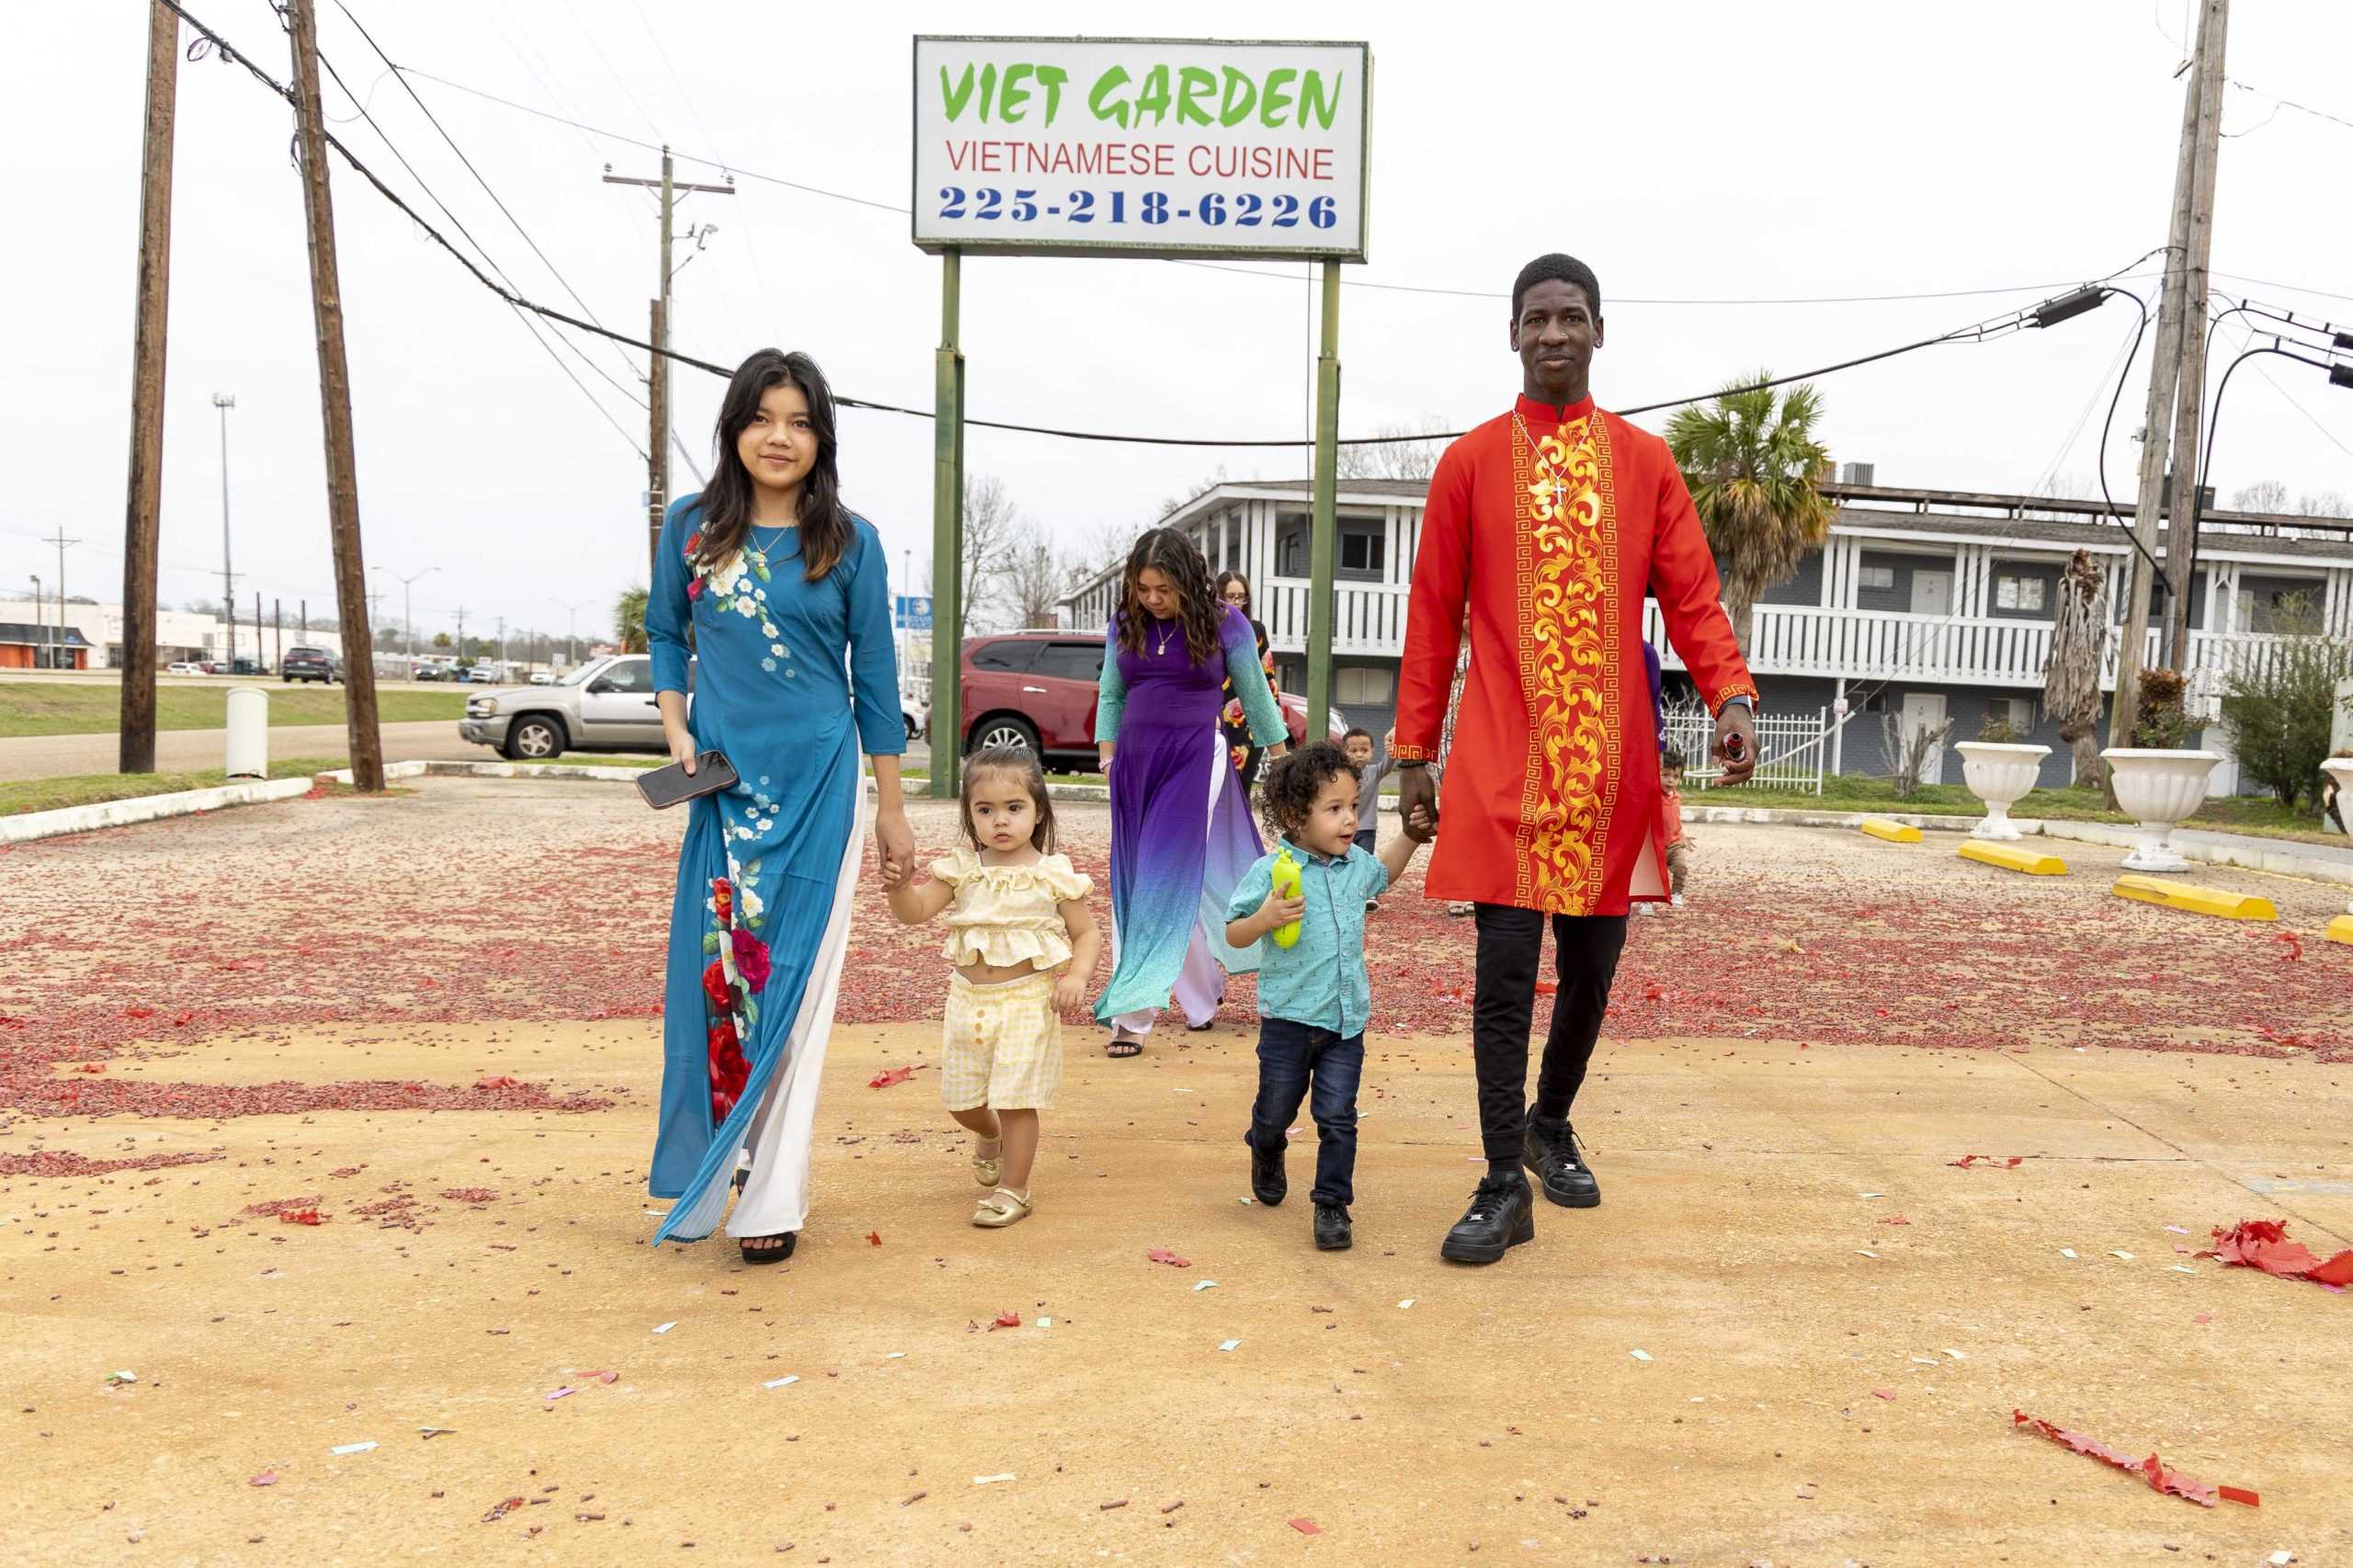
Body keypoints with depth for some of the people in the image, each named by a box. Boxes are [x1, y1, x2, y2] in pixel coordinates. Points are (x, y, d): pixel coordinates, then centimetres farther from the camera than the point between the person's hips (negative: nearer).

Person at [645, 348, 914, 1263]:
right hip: (725, 781, 2)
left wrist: (892, 811, 3)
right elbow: (663, 633, 17)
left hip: (820, 784, -2)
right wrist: (675, 728, 0)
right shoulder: (691, 527, 4)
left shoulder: (850, 542, -1)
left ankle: (773, 1197, 10)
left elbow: (874, 677, 3)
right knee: (716, 973, 5)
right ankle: (706, 1177, 24)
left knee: (793, 982, 1)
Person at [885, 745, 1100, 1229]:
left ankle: (1012, 1189, 15)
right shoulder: (962, 869, 1)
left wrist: (1076, 977, -18)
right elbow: (914, 912, -5)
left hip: (1028, 1001, -4)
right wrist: (899, 882, -25)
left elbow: (1087, 934, -1)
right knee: (961, 1099, 13)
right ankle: (990, 1136, 46)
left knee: (1016, 1099, -2)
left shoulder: (1053, 874, -6)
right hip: (968, 998, 4)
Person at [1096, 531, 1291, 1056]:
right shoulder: (1124, 624, 6)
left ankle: (1133, 1013, -9)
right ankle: (1205, 992, 24)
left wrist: (1283, 760, 11)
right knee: (1134, 882, 8)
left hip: (1195, 758, -5)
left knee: (1167, 881, -9)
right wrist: (1108, 758, 9)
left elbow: (1256, 696, 5)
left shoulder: (1224, 623, -4)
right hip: (1135, 759, 5)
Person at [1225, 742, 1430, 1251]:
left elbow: (1384, 873, 30)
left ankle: (1332, 1204, 12)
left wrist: (1412, 834, 18)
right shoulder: (1271, 871, -14)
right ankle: (1266, 1152, 47)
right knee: (1276, 1109, 15)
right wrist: (1267, 917, -27)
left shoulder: (1357, 864, 3)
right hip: (1289, 1016, -3)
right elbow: (1234, 934, -8)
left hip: (1346, 1018, 3)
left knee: (1338, 1117, 0)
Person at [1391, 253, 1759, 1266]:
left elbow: (1691, 598, 6)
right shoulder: (1469, 462, 5)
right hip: (1504, 769, -2)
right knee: (1505, 971, -5)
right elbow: (1433, 616, 5)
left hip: (1612, 766, 2)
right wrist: (1413, 754, 3)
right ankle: (1505, 1187, 5)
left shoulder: (1646, 462, 9)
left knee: (1592, 965, 11)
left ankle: (1551, 1126, 35)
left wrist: (1731, 696, -12)